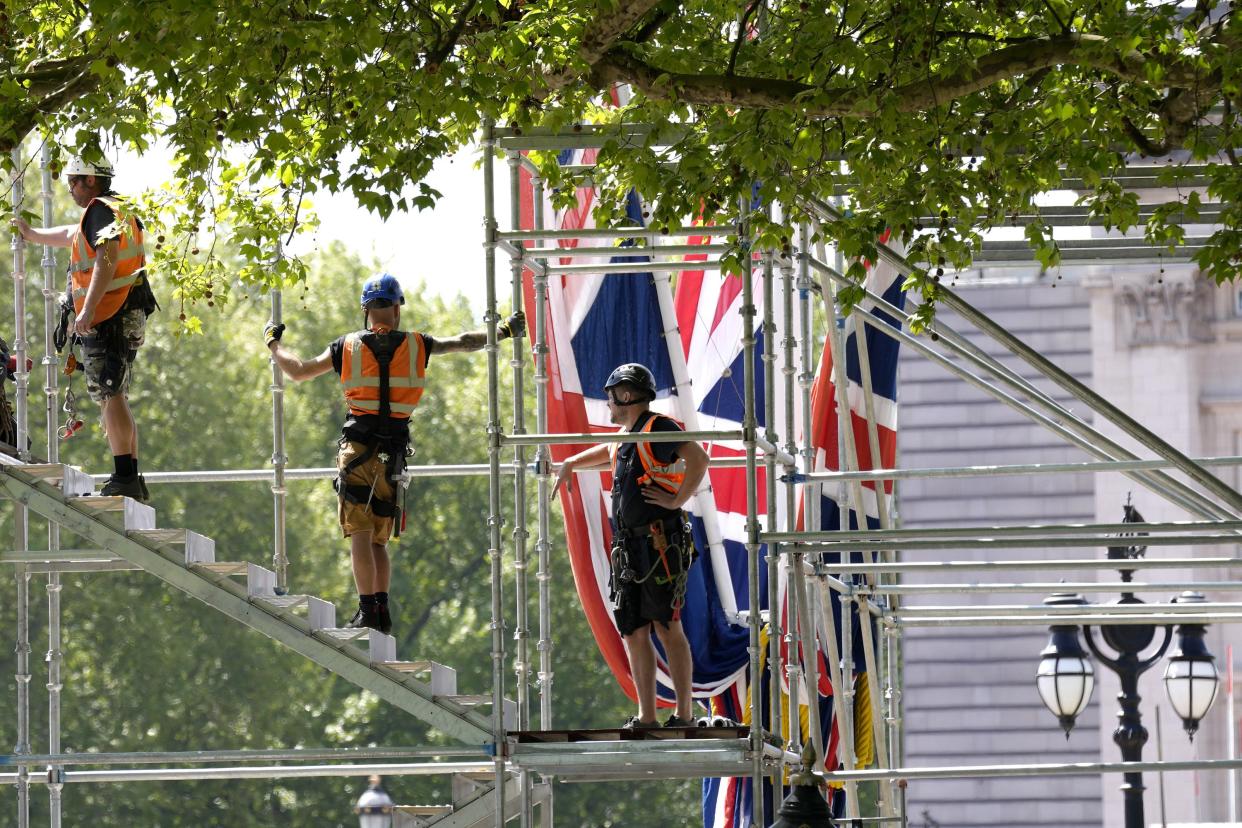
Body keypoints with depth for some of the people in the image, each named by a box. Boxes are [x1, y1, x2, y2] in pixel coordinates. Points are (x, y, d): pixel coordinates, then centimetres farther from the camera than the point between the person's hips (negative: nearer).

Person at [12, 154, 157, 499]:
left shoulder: (100, 211, -9)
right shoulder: (118, 211, 23)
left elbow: (106, 261, -23)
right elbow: (71, 235, 42)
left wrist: (86, 311, -29)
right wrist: (32, 234, 57)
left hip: (108, 319, -10)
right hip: (130, 317, 10)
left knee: (110, 396, -14)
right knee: (117, 399, 13)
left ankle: (125, 478, -22)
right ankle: (131, 480, 13)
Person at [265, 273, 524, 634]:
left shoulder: (347, 346, 3)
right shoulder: (417, 345, 6)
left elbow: (298, 371, 12)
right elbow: (465, 342, 17)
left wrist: (274, 343, 30)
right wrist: (504, 330, 31)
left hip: (358, 449, -2)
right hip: (394, 451, 2)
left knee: (361, 534, -5)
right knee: (379, 539, 11)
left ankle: (368, 610, -14)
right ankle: (382, 611, 3)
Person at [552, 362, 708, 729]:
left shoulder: (658, 428, -7)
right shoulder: (626, 439, 21)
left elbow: (698, 458, -22)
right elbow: (606, 453, 46)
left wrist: (677, 500, -20)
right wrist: (570, 464, 39)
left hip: (660, 544, -9)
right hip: (629, 548, 9)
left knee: (667, 628, -9)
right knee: (634, 632, 5)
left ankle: (684, 716, -8)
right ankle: (646, 718, 7)